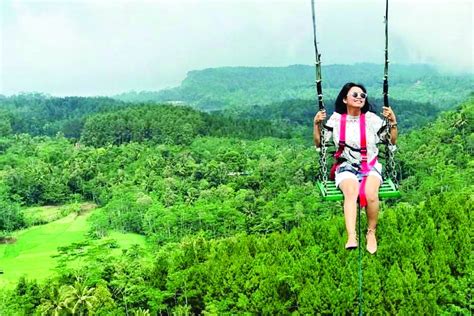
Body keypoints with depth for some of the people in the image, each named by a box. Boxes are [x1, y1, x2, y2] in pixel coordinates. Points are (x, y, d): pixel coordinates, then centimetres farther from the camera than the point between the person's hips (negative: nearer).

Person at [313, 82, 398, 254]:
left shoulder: (371, 119, 4)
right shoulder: (336, 119, 4)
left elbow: (392, 142, 8)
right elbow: (319, 144, 7)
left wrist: (393, 122, -6)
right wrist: (316, 124, -6)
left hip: (370, 166, 0)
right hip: (346, 167, 0)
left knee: (371, 194, -32)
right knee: (351, 192, -35)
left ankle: (371, 233, -7)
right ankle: (351, 238, -46)